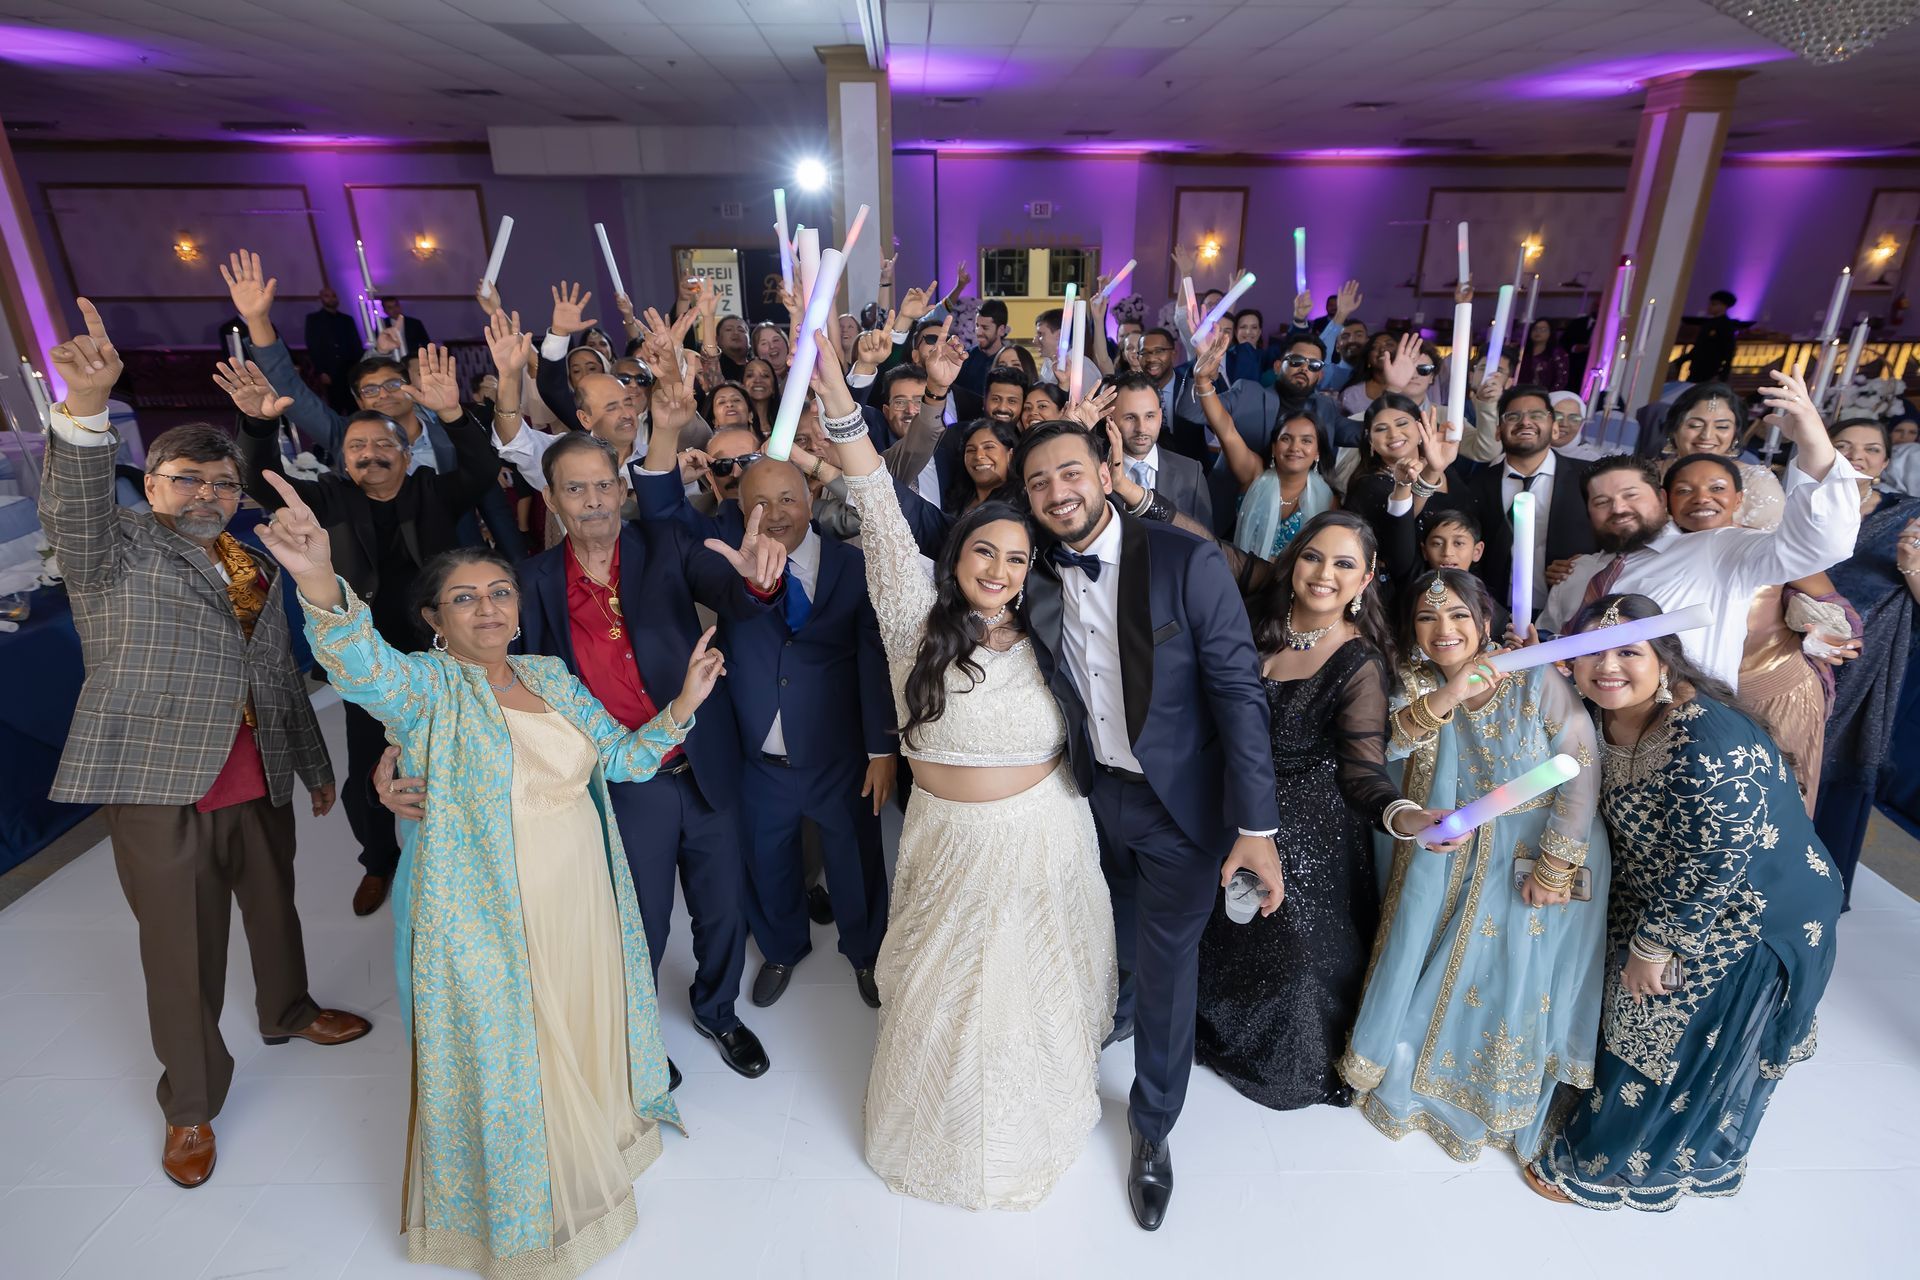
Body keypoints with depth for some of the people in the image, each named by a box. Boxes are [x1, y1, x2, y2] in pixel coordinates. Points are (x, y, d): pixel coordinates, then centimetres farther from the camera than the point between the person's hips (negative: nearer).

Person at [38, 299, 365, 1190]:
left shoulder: (258, 569, 13)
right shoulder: (115, 547, 0)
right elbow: (71, 506, -24)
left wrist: (316, 767, 21)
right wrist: (85, 409, -41)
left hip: (261, 783, 5)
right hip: (158, 788, -5)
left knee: (276, 909, 21)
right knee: (181, 949, 5)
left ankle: (289, 1012, 47)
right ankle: (191, 1106, 24)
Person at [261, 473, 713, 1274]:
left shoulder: (552, 678, 5)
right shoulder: (427, 688, -11)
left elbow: (623, 758, 4)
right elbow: (362, 663, -33)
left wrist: (682, 705, -11)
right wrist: (320, 582, -53)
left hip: (581, 907, 5)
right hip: (488, 923, -5)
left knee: (582, 1036, 22)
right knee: (505, 1064, 12)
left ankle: (599, 1143, 50)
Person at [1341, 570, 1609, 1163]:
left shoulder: (1535, 678, -16)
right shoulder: (1414, 684, -6)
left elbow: (1582, 770, -15)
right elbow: (1384, 741, -24)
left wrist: (1555, 864, -16)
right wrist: (1443, 698, -40)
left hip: (1537, 854, -2)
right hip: (1445, 858, 3)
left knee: (1514, 975, 9)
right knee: (1427, 968, 12)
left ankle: (1503, 1102, 38)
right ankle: (1409, 1073, 41)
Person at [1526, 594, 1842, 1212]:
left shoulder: (1704, 737, -31)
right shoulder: (1608, 720, -8)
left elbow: (1716, 862, -28)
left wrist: (1653, 945, -20)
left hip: (1750, 921, -8)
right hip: (1662, 901, 8)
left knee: (1669, 1049, 8)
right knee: (1633, 1018, 21)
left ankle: (1598, 1164, 28)